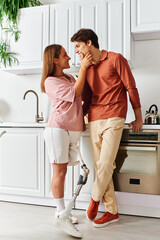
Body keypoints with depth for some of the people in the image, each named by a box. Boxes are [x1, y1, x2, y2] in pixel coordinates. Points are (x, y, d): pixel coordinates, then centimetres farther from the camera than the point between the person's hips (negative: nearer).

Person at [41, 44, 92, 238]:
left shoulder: (70, 78, 23)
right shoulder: (50, 81, -2)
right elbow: (75, 93, -9)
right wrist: (83, 68, -5)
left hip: (74, 129, 7)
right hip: (58, 128, -7)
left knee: (61, 171, 8)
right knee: (59, 171, -5)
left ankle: (62, 213, 15)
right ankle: (61, 215, 3)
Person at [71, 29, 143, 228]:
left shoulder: (115, 59, 1)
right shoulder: (86, 69, 18)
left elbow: (131, 88, 1)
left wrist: (138, 118, 1)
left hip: (113, 119, -6)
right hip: (94, 121, 6)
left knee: (105, 164, -12)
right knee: (101, 167, 5)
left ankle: (95, 198, 15)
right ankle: (112, 211, 16)